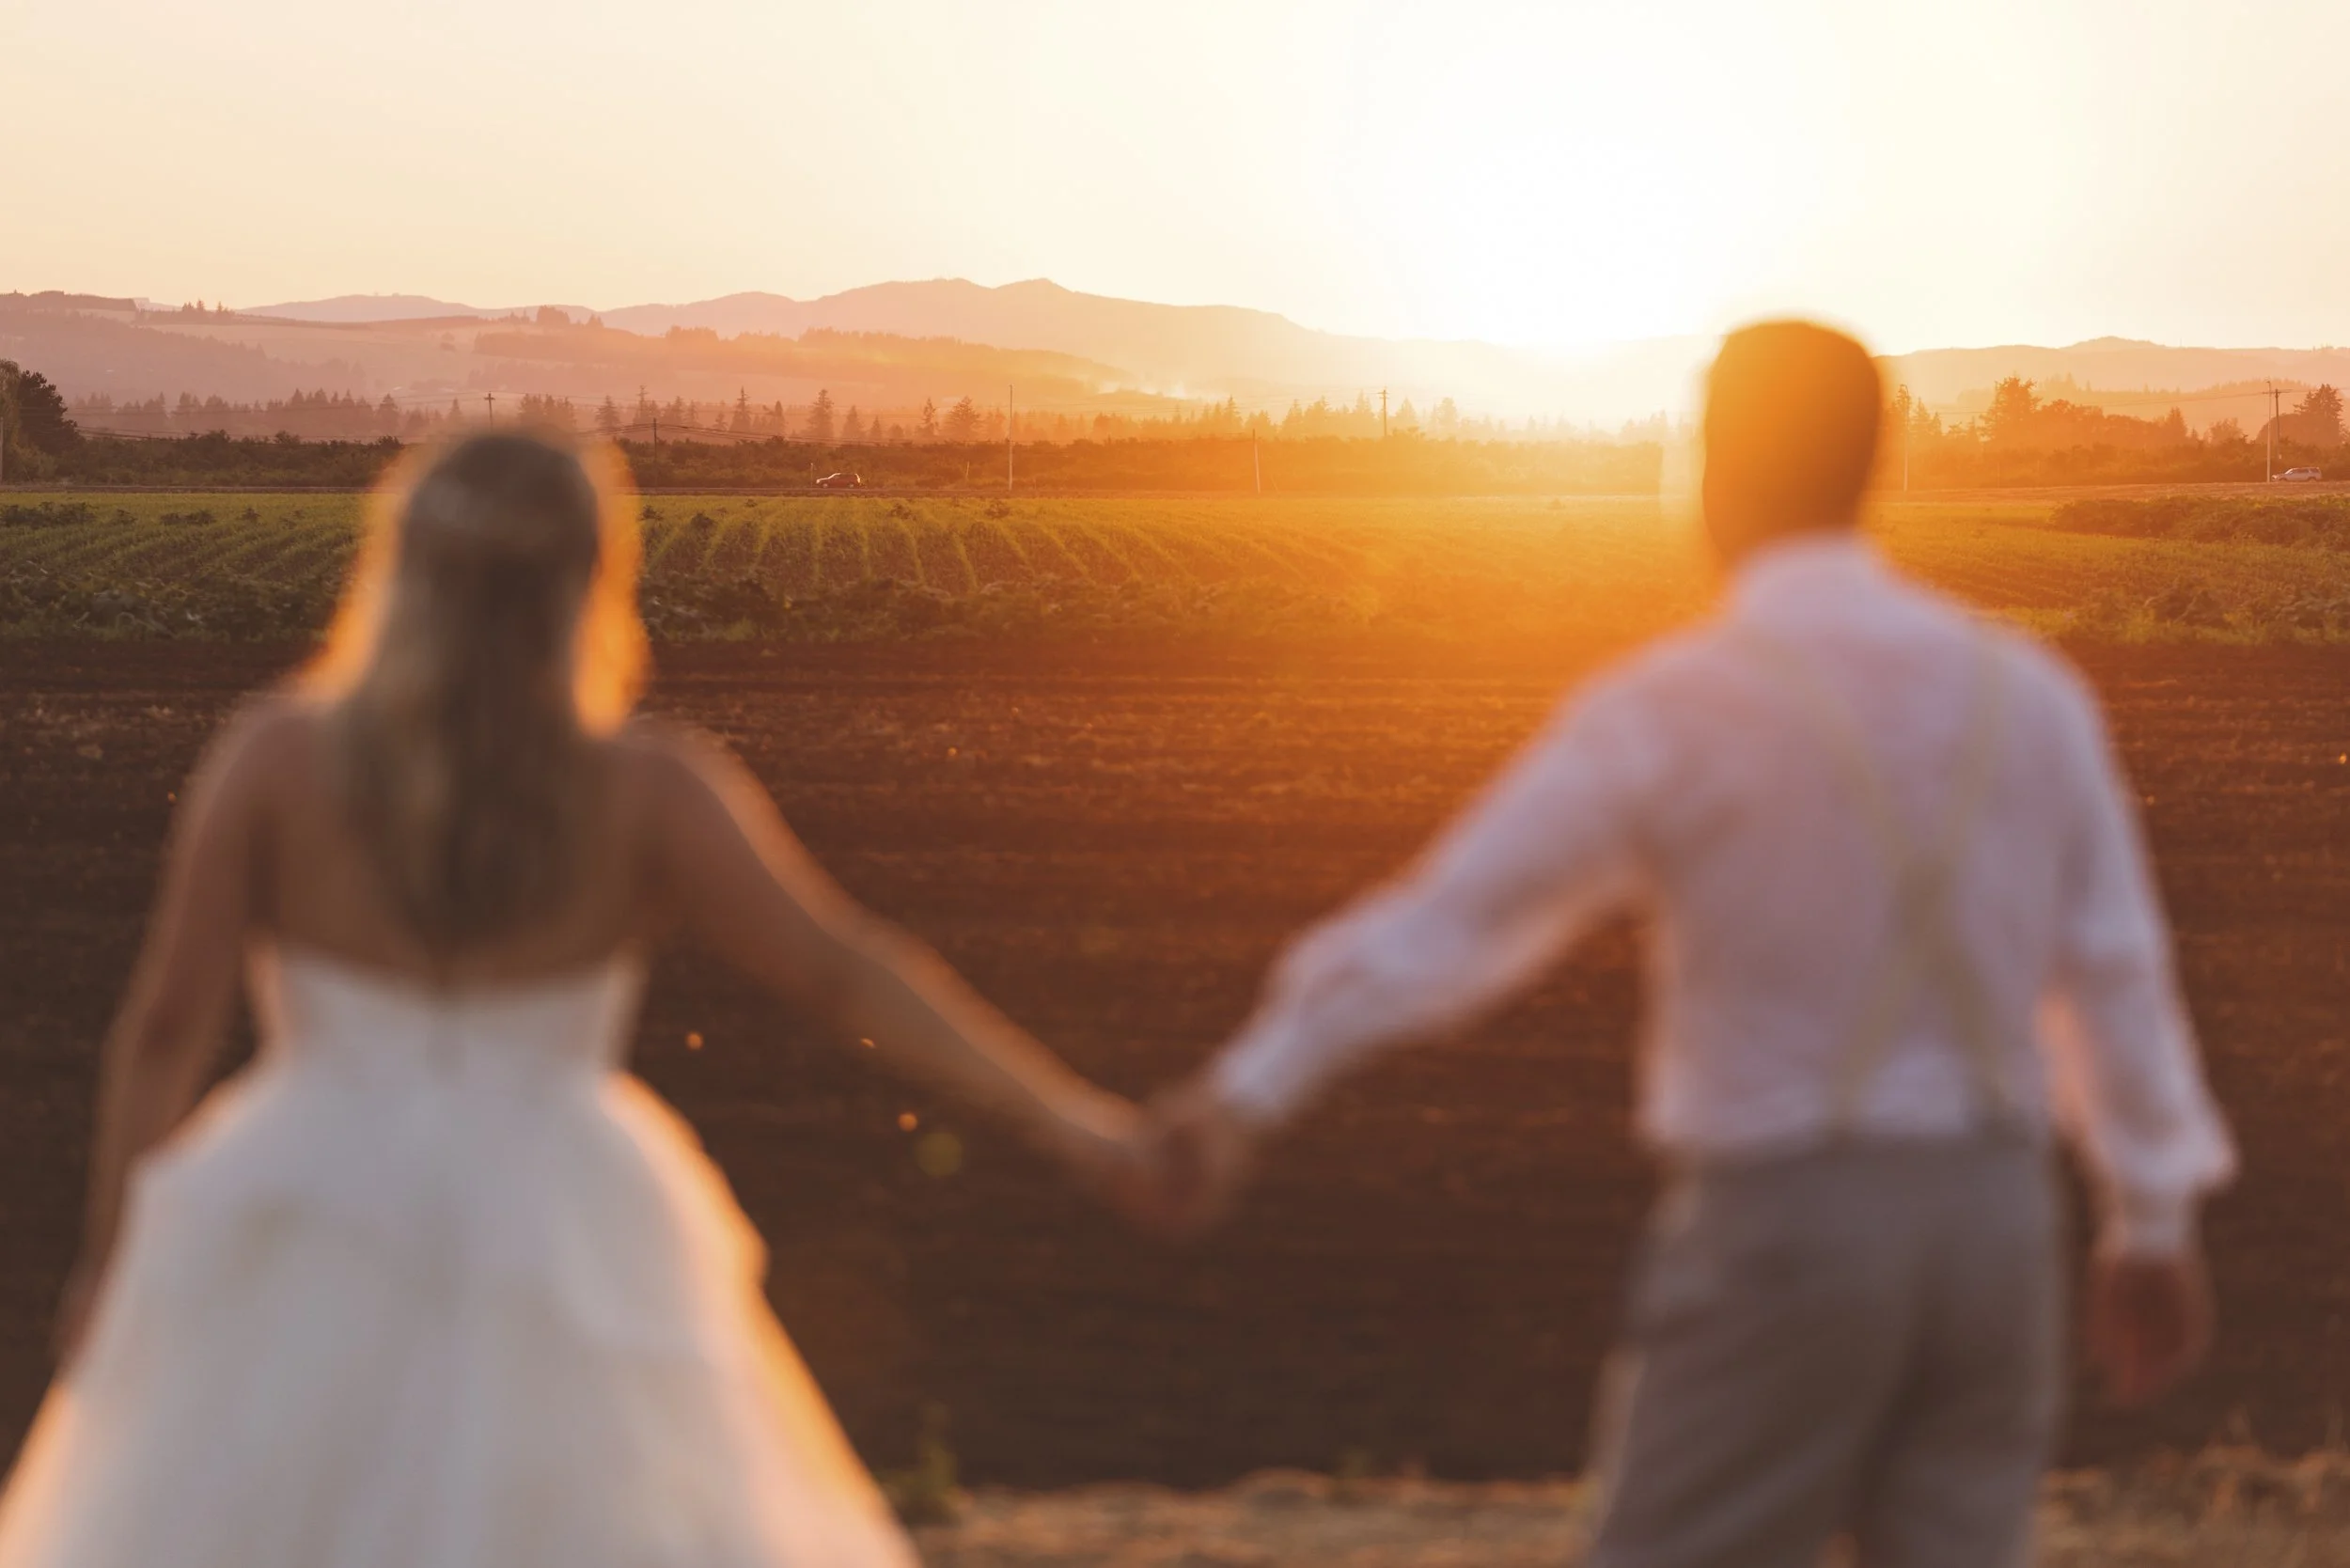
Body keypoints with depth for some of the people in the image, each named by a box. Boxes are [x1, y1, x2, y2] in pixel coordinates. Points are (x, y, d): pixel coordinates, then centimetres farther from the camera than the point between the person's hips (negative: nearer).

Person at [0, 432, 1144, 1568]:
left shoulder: (274, 756, -7)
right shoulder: (644, 788, -9)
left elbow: (169, 1020, -7)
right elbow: (843, 972, -11)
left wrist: (113, 1256, 4)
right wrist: (1061, 1116, -7)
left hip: (308, 1257, 1)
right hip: (555, 1281, -1)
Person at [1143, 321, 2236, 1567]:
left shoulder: (1671, 709, -11)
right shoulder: (2026, 692, 3)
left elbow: (1442, 922, -11)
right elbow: (2114, 972, 6)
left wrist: (1248, 1090, -3)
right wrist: (2153, 1227, 15)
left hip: (1781, 1226, -5)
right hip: (1989, 1220, 5)